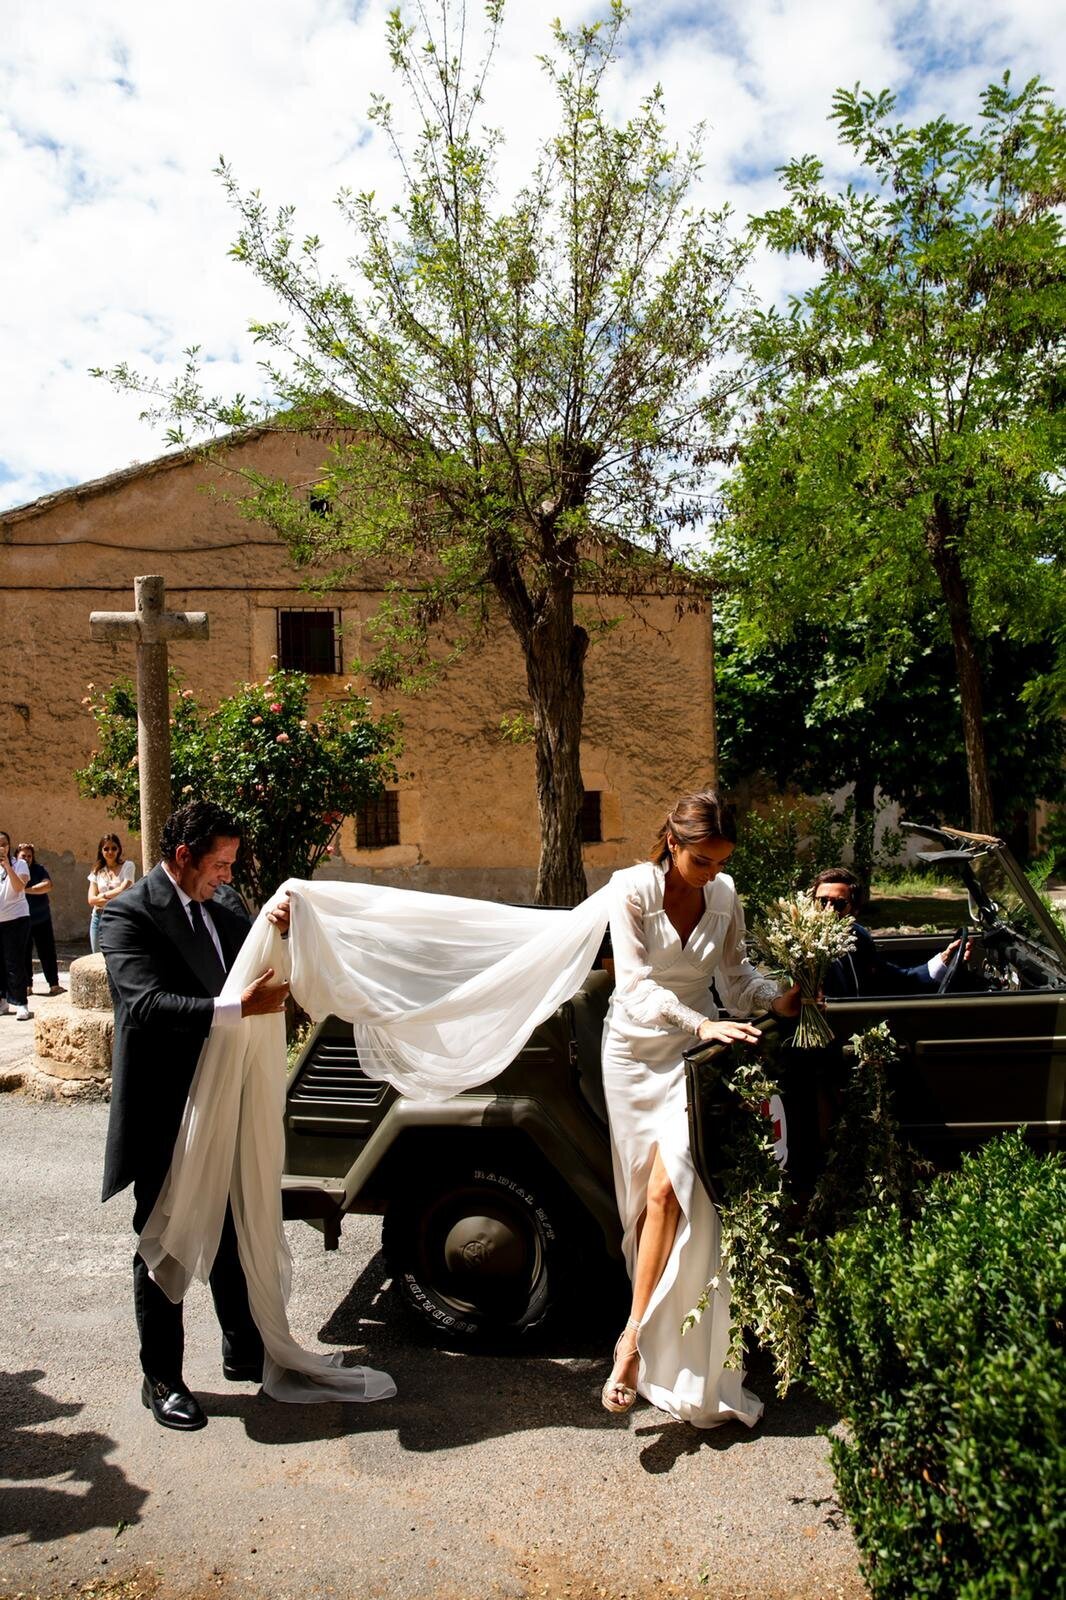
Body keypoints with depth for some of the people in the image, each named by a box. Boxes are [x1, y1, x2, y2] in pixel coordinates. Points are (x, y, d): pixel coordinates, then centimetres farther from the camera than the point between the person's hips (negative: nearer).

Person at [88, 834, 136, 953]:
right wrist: (115, 900, -10)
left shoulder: (128, 866, 1)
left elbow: (124, 890, -12)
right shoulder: (97, 872, 12)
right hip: (99, 918, 4)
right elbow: (91, 899, 2)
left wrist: (103, 895, 1)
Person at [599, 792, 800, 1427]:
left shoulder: (725, 896, -4)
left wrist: (780, 998, -19)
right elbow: (634, 986, -23)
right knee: (646, 1198, 7)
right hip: (635, 1051, -1)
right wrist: (702, 1024, -36)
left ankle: (634, 1338, -2)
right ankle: (653, 1339, 24)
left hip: (694, 1051, 2)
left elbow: (737, 975, 2)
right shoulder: (632, 888, -16)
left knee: (668, 1190, -12)